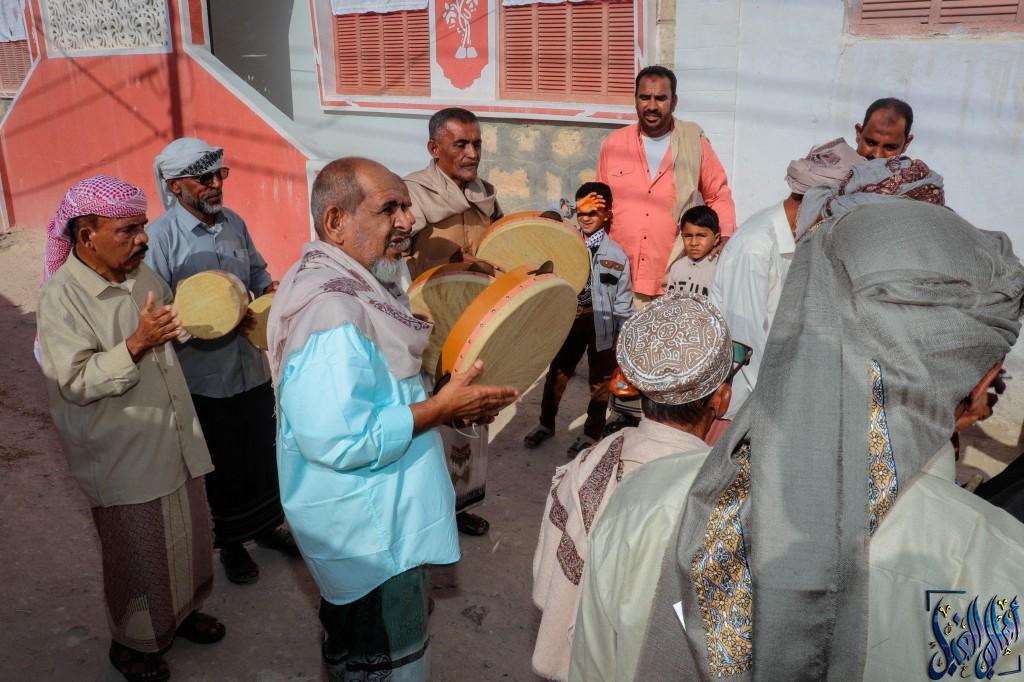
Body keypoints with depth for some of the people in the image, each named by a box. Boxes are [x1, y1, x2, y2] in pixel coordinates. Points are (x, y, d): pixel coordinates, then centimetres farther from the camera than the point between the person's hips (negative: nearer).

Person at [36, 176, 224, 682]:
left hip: (174, 437, 6)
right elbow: (76, 382, -22)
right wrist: (137, 346, -33)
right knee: (137, 553, 10)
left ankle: (181, 611, 45)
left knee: (187, 533, 20)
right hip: (124, 454, -6)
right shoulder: (62, 296, -18)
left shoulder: (142, 273, 1)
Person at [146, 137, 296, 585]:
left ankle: (265, 525, 41)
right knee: (223, 465, 12)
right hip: (205, 377, -5)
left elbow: (257, 270, 18)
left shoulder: (234, 222, 3)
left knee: (263, 454, 18)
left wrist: (268, 288, -4)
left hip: (253, 367, 5)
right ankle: (231, 542, 33)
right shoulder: (161, 237, -16)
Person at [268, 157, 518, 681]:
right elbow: (338, 441, -36)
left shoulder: (345, 283, 5)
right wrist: (441, 409, -26)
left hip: (375, 517, 10)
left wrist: (446, 400, 4)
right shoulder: (330, 310, -30)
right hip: (371, 537, -10)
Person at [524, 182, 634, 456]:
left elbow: (622, 301, -5)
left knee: (600, 380, 10)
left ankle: (591, 434, 26)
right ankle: (546, 423, 34)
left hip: (600, 321, -3)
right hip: (570, 318, 3)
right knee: (556, 373, 14)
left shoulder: (615, 254, -8)